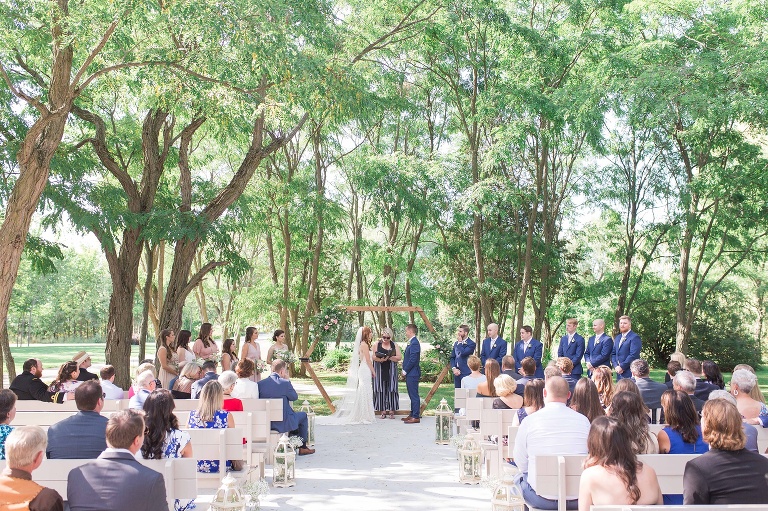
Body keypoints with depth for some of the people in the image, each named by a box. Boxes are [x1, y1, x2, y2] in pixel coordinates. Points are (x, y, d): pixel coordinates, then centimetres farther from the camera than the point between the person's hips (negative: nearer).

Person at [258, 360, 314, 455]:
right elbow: (294, 397, -1)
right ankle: (302, 447, 32)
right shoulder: (285, 383, -17)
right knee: (303, 416, 24)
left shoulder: (260, 383, -2)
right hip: (282, 423, -6)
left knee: (294, 413, 34)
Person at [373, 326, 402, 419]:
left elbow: (399, 357, -2)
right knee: (381, 390, -1)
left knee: (391, 389, -2)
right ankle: (383, 411, 4)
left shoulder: (394, 345, 6)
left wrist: (389, 357, -16)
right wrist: (380, 359, -21)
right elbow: (373, 357, -1)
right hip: (380, 371, 0)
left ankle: (391, 411, 2)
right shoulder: (377, 344, 7)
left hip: (391, 371, 0)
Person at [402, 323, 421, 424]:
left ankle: (416, 417, -3)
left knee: (414, 395, -6)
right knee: (412, 395, 15)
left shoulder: (414, 343, -17)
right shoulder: (411, 342, 14)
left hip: (412, 374, -10)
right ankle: (412, 414, 23)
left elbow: (412, 360, -21)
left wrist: (405, 371, -13)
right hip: (410, 374, 10)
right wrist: (404, 370, 11)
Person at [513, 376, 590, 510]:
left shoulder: (529, 421, -8)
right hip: (577, 499, 2)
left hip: (541, 499, -2)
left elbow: (521, 463, 0)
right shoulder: (583, 420, -4)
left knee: (519, 479, 27)